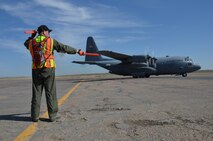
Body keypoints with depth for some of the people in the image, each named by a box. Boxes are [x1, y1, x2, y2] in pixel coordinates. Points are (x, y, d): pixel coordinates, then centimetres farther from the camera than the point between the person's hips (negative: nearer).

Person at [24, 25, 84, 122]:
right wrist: (77, 51, 12)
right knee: (50, 92, 1)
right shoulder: (51, 41, 0)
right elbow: (64, 48, 3)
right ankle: (53, 115, 5)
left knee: (36, 93, 9)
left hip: (36, 70, 4)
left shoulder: (31, 42, 11)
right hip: (48, 69, -3)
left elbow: (26, 43, 35)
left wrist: (32, 36, 41)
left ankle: (35, 116, 14)